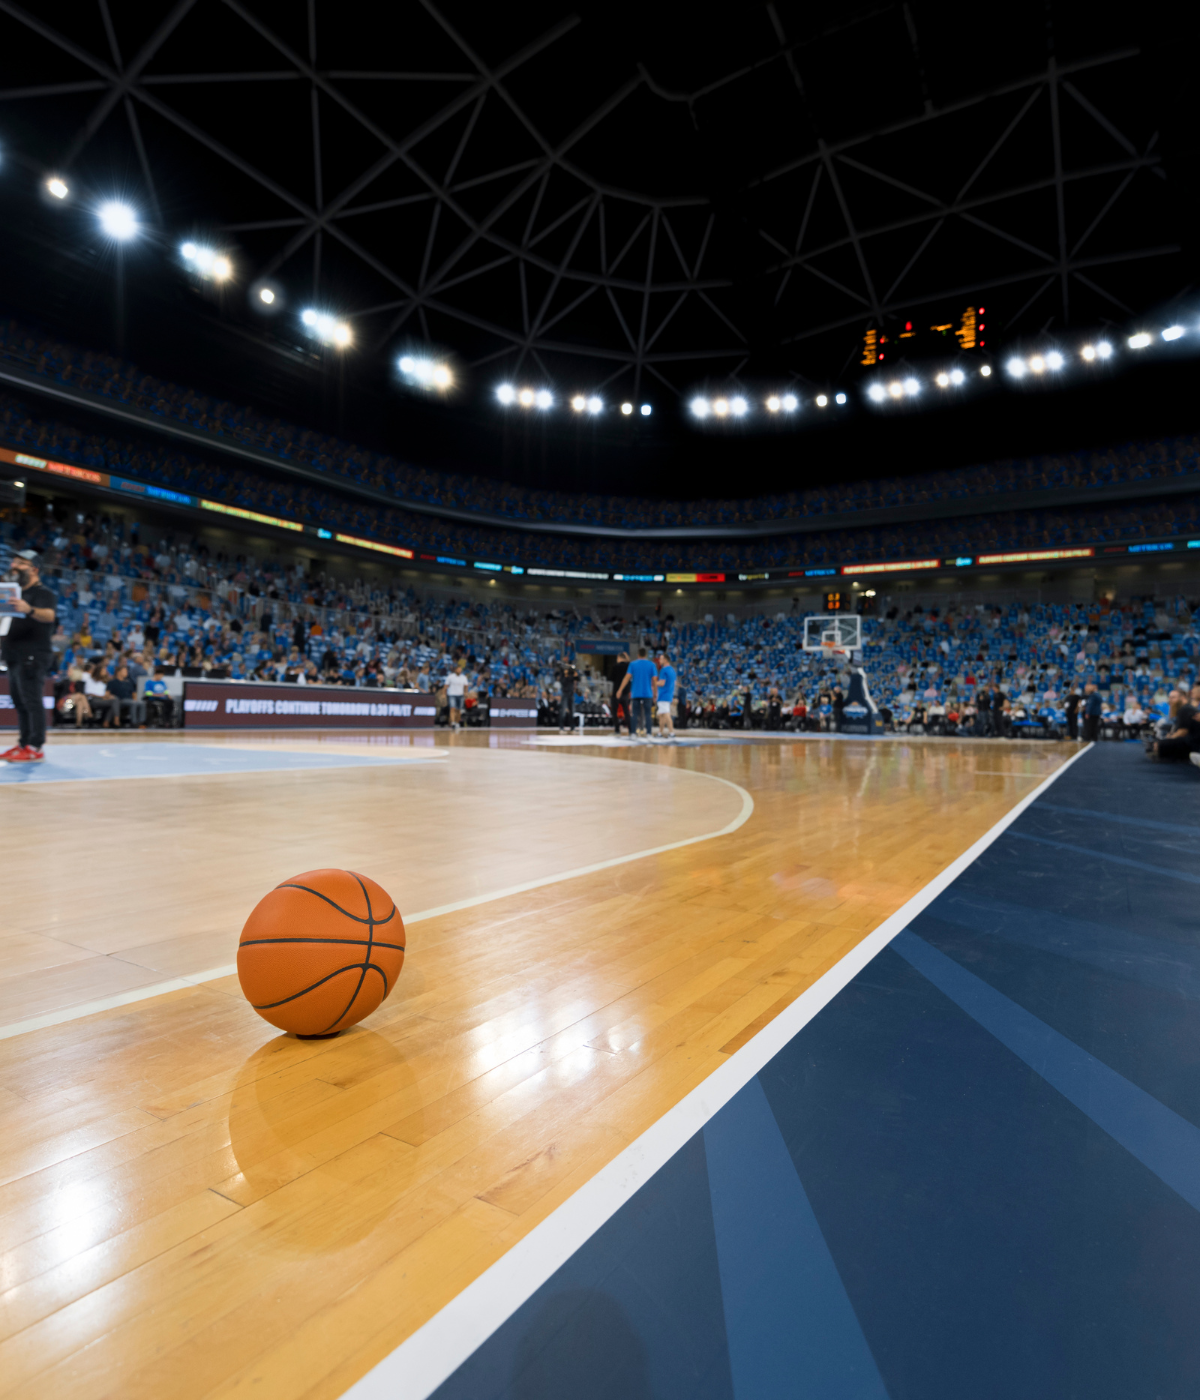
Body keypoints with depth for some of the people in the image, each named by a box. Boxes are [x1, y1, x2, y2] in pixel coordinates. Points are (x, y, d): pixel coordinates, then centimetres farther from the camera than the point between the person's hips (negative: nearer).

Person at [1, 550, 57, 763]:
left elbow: (50, 615, -29)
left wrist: (30, 610, -48)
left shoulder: (43, 593, -8)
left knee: (32, 701, -11)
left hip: (32, 656, -10)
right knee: (19, 702, 12)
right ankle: (23, 744, 18)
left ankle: (36, 747, -11)